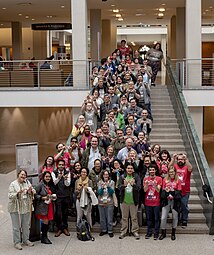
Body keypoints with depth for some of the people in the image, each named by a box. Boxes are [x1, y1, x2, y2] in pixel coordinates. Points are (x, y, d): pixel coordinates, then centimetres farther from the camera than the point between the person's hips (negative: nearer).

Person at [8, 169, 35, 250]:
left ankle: (26, 240, 27)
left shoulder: (27, 183, 8)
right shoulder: (13, 184, -6)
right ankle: (17, 242, 7)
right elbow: (10, 196, -12)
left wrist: (30, 191, -14)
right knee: (16, 226, -1)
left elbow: (34, 192, 8)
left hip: (26, 208, 5)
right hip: (16, 208, -5)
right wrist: (18, 193, -27)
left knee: (26, 225, 13)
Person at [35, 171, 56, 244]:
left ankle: (45, 237, 18)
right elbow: (35, 195, -11)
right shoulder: (40, 185, -10)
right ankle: (44, 238, 5)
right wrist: (43, 198, -20)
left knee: (47, 222, 8)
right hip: (42, 206, -7)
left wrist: (53, 196, 7)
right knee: (45, 221, -7)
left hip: (49, 206, 7)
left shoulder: (50, 185, 13)